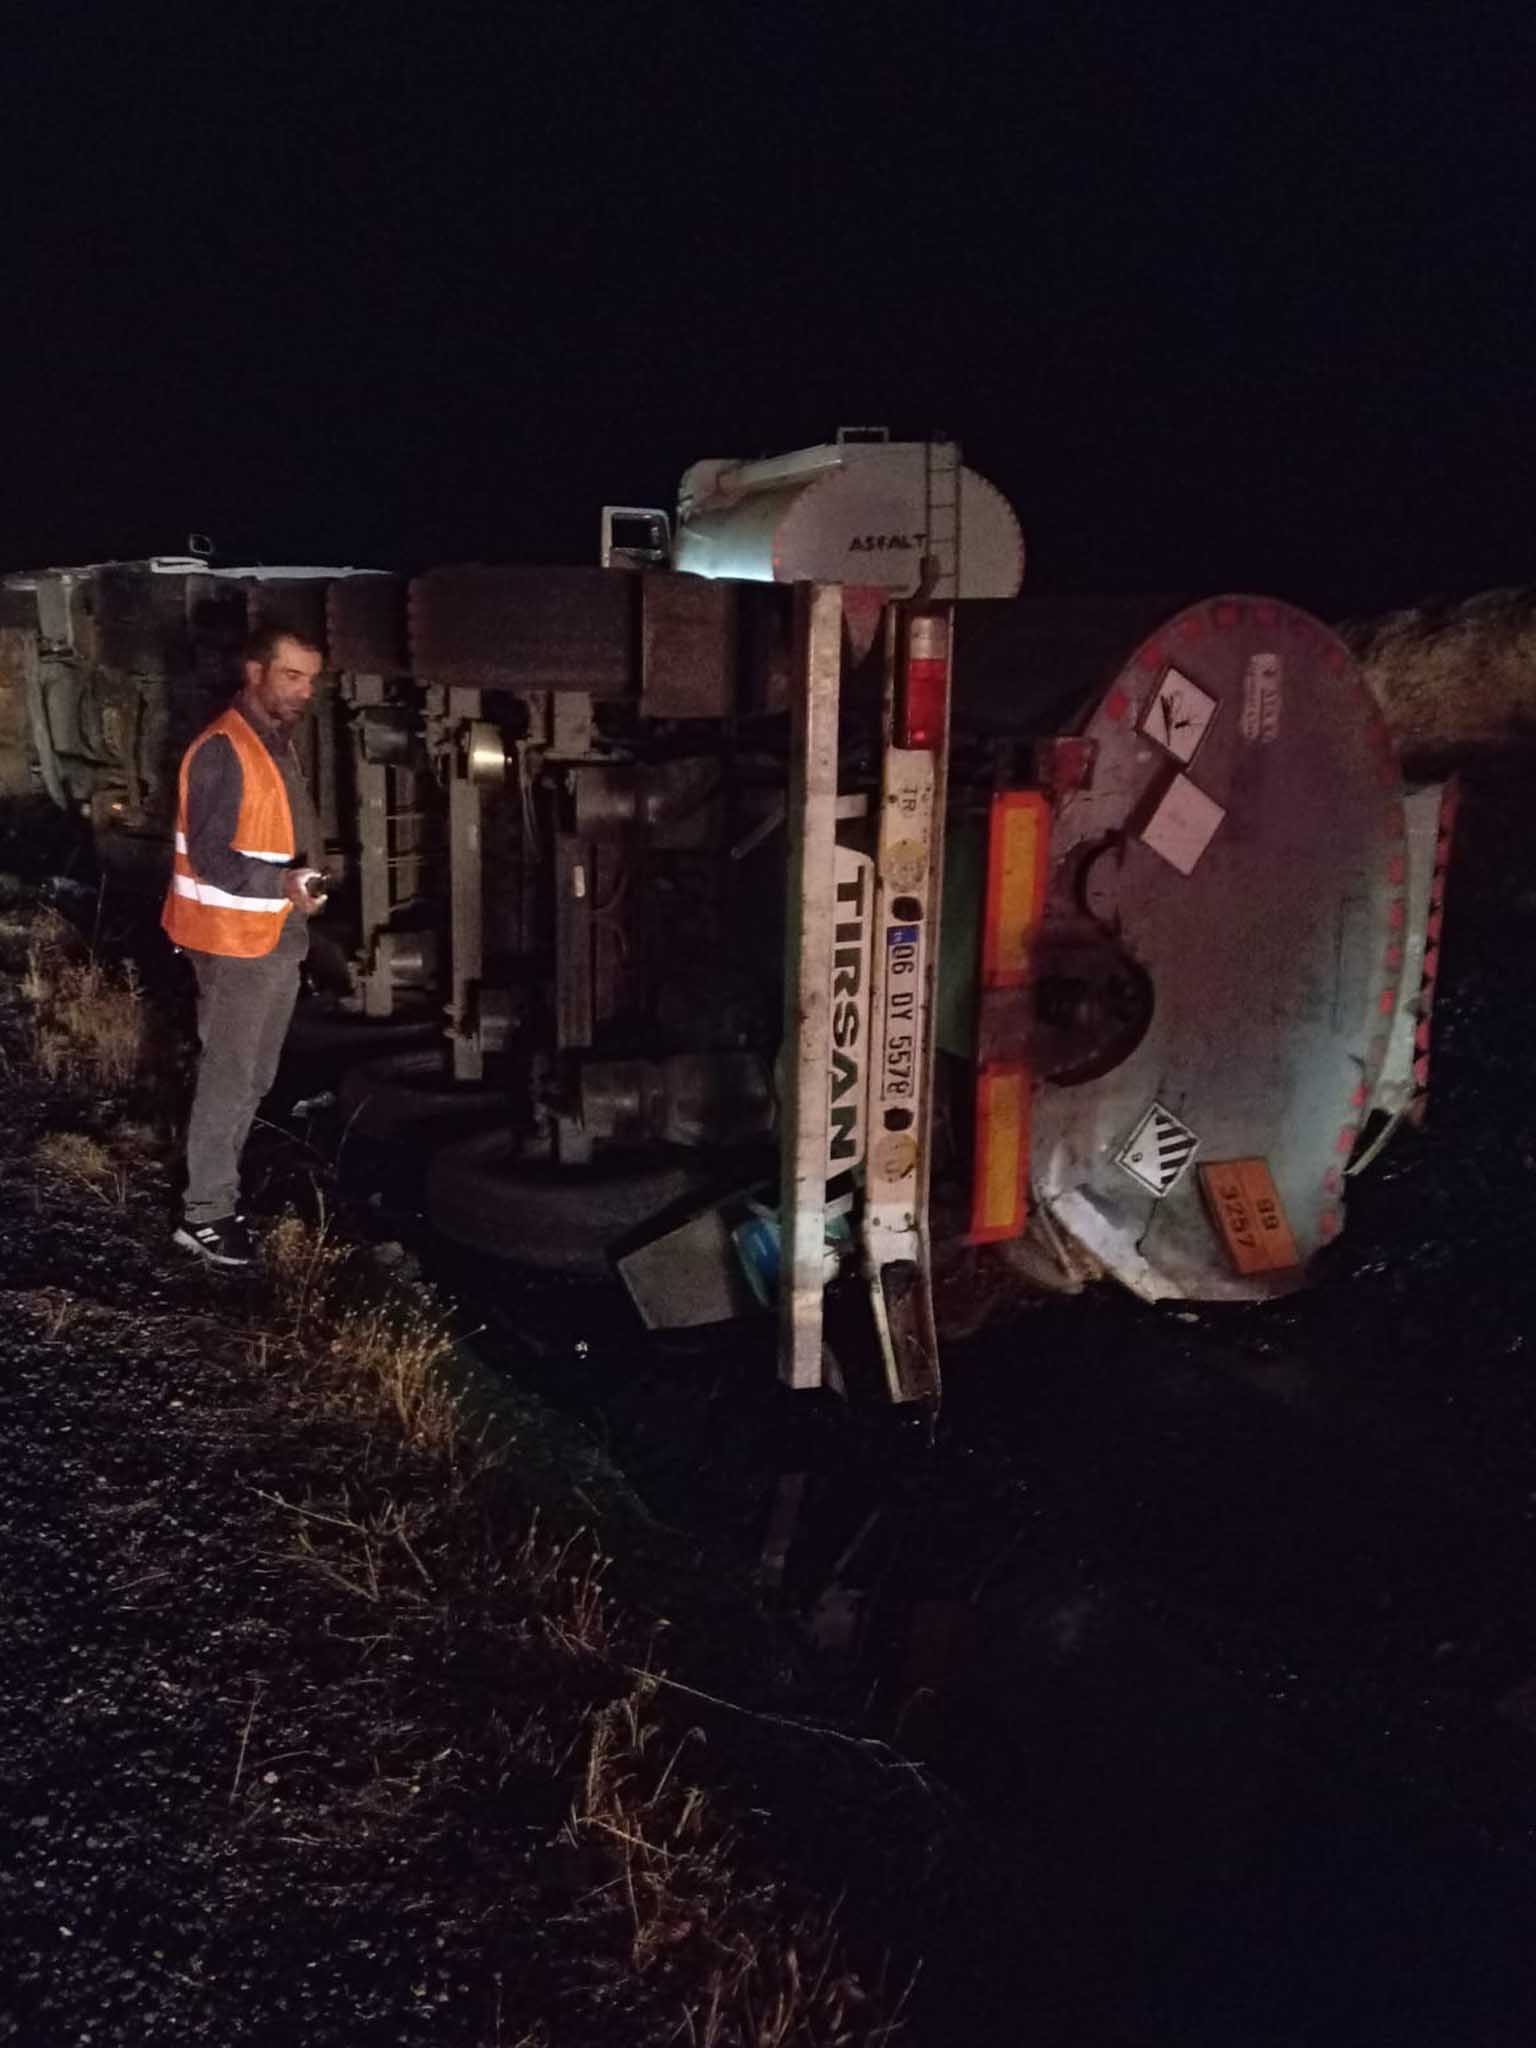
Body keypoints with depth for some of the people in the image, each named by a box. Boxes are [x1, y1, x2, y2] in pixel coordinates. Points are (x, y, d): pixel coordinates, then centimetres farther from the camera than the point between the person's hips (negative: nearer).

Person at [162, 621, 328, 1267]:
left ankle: (217, 1184, 27)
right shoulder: (222, 751, -18)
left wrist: (302, 886, 14)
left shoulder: (280, 741, 11)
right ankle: (205, 1215, 5)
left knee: (255, 1076, 15)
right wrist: (282, 883, -36)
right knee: (228, 1077, -3)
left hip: (280, 936, 9)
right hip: (235, 940, -9)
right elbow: (209, 857, -23)